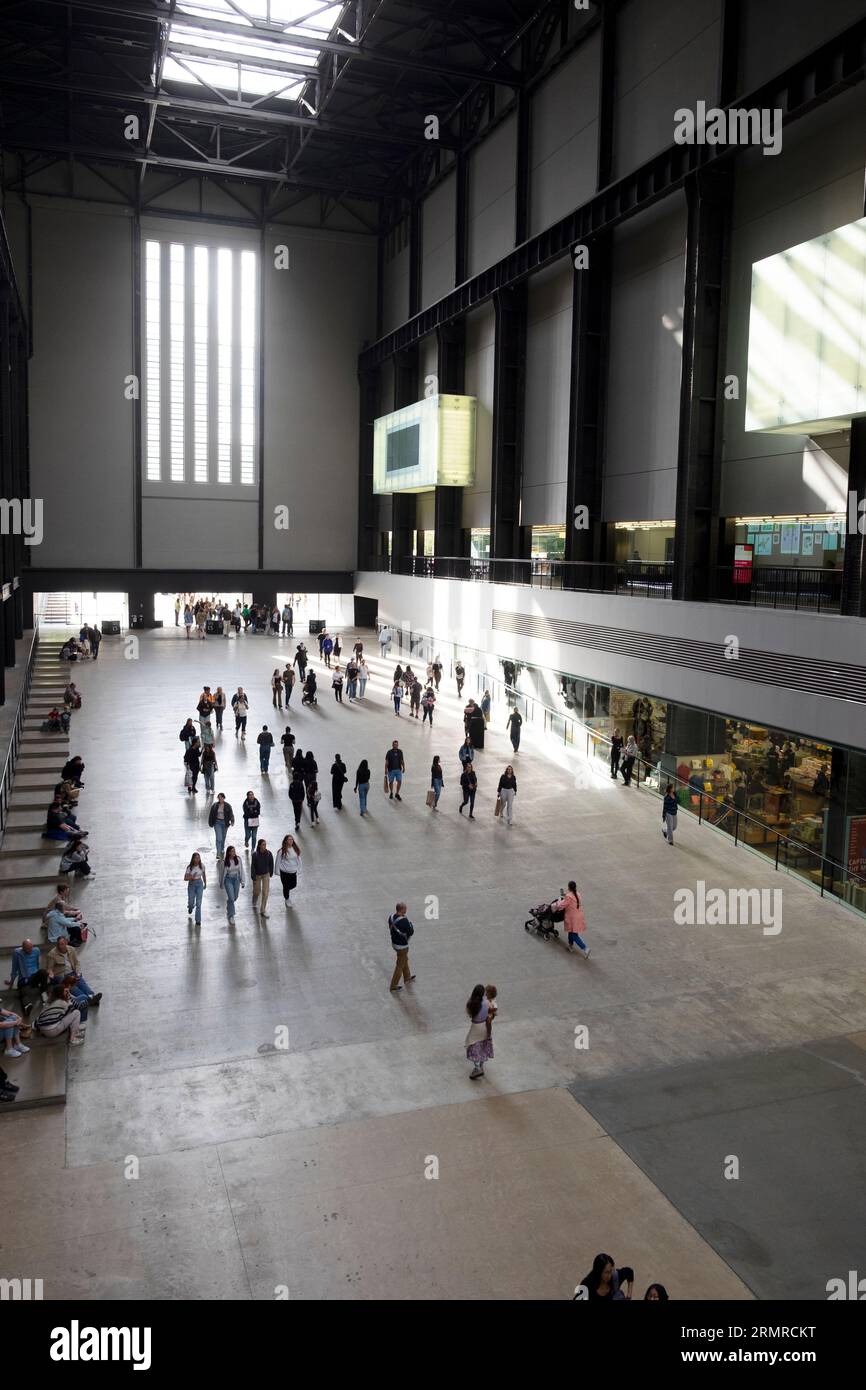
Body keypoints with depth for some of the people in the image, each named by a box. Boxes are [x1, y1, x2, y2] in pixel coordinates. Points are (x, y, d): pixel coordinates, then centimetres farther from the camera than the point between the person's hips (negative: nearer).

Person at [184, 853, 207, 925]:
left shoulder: (202, 866, -8)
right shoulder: (189, 867, -15)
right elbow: (185, 878, -11)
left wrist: (205, 883, 20)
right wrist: (191, 877, -29)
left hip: (199, 884, 1)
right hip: (191, 885, 0)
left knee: (198, 903, -5)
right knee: (191, 902, 12)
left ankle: (198, 920, 4)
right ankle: (190, 907, 52)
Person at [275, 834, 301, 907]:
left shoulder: (296, 849, -4)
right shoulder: (282, 851, -17)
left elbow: (298, 859, 5)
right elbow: (278, 861, -8)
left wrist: (298, 869, 6)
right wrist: (277, 871, -5)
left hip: (293, 871, 4)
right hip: (284, 872, -4)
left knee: (294, 885, 12)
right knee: (286, 886, 7)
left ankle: (287, 890, 47)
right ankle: (287, 899, 32)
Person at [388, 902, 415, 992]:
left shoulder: (391, 916, -9)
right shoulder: (404, 921, -33)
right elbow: (411, 932, -21)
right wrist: (409, 923, -7)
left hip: (394, 942, 8)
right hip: (402, 946, -8)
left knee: (405, 960, 29)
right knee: (400, 965, 9)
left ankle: (407, 977, 48)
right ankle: (394, 985, 19)